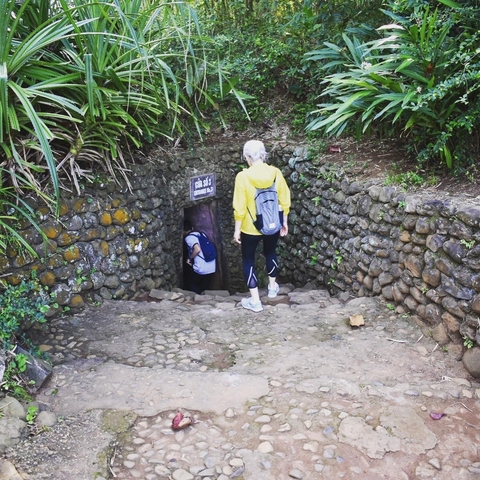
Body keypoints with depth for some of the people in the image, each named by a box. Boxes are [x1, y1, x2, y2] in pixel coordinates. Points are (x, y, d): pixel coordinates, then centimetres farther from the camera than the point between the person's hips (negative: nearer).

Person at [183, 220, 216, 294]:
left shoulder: (188, 238, -5)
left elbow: (197, 249, -21)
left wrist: (189, 258, -5)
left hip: (201, 269, -6)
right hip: (212, 268, 6)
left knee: (190, 283, 17)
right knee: (205, 288, 20)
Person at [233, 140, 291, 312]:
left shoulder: (243, 176, -19)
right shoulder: (275, 172, -8)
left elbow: (240, 208, -16)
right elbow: (284, 201, -1)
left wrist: (237, 229, -4)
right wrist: (284, 222, 12)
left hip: (250, 228, -4)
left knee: (248, 260, 13)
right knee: (270, 253, 29)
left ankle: (255, 301, 14)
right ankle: (272, 287, 45)